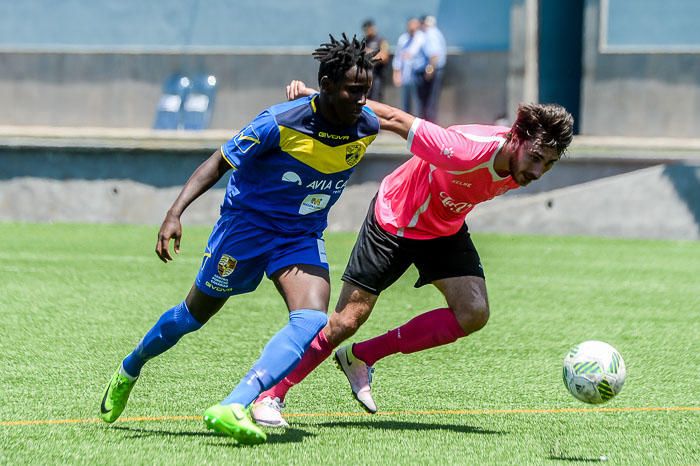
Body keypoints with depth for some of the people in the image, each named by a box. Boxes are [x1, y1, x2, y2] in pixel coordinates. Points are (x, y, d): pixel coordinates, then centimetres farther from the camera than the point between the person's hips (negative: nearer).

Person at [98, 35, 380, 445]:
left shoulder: (368, 127, -11)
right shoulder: (282, 123, -25)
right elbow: (221, 162, -15)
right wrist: (175, 214, -22)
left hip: (303, 236, 4)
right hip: (248, 222, -4)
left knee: (312, 320, -24)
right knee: (196, 313, 12)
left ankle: (233, 408, -32)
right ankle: (129, 371, 41)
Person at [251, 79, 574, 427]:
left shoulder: (520, 167, -17)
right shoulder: (466, 151, -39)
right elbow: (395, 121, -31)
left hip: (446, 230, 6)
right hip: (394, 219, -6)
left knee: (473, 313, -14)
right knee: (346, 322, -6)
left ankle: (361, 357, 1)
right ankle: (271, 396, 13)